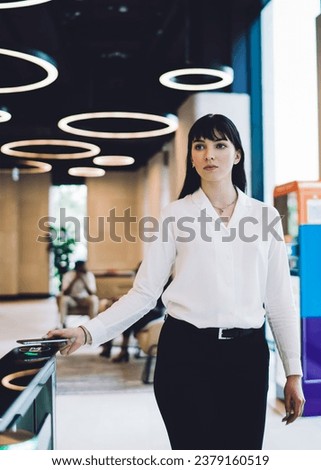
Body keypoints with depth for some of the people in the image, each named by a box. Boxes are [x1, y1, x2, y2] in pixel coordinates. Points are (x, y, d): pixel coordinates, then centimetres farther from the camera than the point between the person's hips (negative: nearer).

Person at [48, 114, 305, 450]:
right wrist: (88, 332, -14)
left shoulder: (265, 216, 7)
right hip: (186, 353, -2)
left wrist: (293, 372, 6)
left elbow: (279, 299, 8)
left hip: (246, 355, 2)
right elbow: (144, 293, -2)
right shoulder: (176, 214, 2)